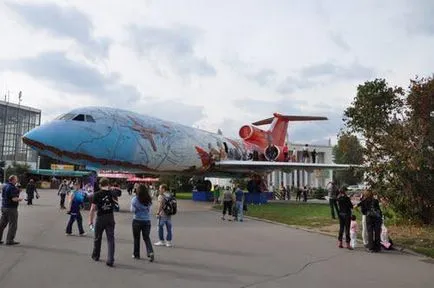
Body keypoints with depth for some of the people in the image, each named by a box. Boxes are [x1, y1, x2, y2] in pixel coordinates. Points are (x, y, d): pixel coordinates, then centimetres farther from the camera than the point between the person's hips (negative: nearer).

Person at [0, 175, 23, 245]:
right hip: (11, 208, -9)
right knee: (13, 225, 1)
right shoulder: (13, 188, -18)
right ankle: (9, 240, 5)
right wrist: (19, 199, -4)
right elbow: (14, 199, -24)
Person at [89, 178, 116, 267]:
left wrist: (90, 220, -2)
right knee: (110, 239, 1)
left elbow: (93, 209, -9)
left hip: (100, 218, -1)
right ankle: (110, 260, -6)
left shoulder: (97, 194, -9)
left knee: (97, 238, 18)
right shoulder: (112, 194, -2)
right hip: (110, 218, 1)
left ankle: (95, 256, 36)